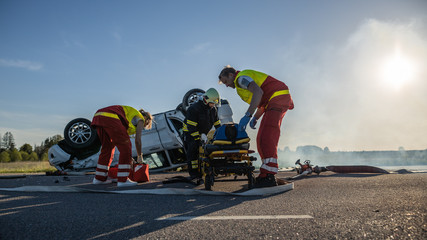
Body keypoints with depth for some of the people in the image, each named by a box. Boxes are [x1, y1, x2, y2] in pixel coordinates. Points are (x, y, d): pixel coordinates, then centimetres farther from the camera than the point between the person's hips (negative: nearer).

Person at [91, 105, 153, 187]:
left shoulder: (130, 117, 38)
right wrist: (140, 156, 20)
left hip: (98, 117, 9)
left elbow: (121, 141, 37)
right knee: (125, 148, -1)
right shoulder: (140, 120, 16)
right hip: (110, 118, -9)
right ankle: (122, 180, -2)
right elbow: (137, 140, 6)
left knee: (107, 148, 21)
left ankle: (99, 178, 27)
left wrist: (129, 158, 38)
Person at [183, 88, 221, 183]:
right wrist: (198, 138, -31)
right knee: (193, 151, -19)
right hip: (190, 133, -6)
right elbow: (191, 126, -26)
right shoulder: (194, 109, -24)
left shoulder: (213, 109, -1)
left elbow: (217, 124, 8)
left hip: (204, 133, 7)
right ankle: (193, 174, -17)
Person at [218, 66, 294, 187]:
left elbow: (258, 92, -24)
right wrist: (255, 118, 16)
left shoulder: (241, 77, -5)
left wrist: (248, 115, -27)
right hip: (274, 101, 11)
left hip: (278, 96, -11)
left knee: (266, 137, -22)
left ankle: (269, 176, -28)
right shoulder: (243, 82, 27)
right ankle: (266, 173, 3)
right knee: (262, 139, 6)